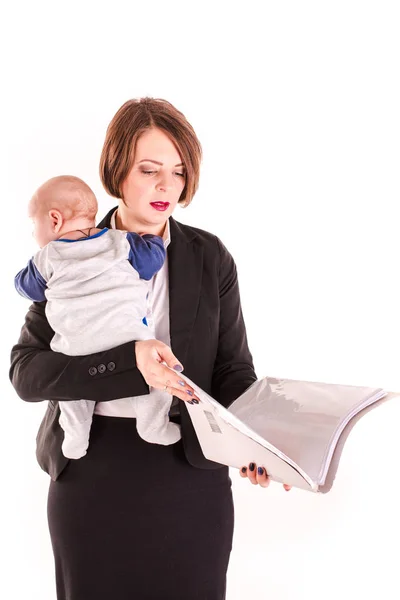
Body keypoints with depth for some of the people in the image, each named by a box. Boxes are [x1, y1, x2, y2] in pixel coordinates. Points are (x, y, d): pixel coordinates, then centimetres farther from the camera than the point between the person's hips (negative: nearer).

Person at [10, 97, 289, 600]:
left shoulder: (210, 257, 1)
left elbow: (232, 366, 1)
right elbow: (25, 371, -9)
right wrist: (128, 363, -24)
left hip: (190, 470, 1)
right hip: (90, 475, 0)